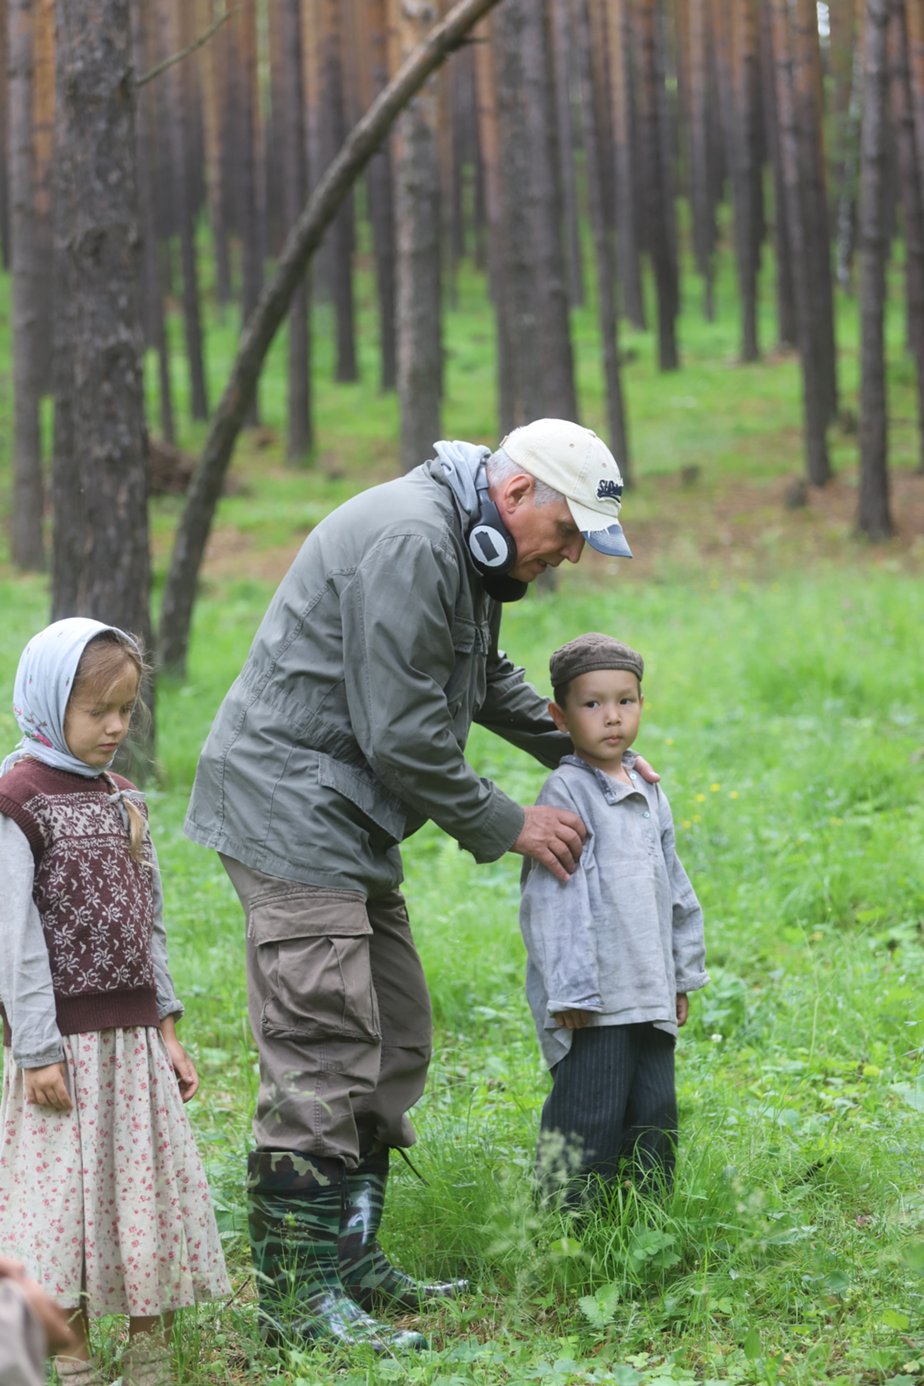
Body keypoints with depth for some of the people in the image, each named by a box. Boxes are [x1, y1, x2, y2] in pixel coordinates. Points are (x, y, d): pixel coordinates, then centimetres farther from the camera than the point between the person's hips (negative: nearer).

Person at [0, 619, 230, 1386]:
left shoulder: (123, 798, 12)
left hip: (133, 1034, 7)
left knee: (151, 1194, 9)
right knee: (65, 1197, -2)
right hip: (64, 1037, -7)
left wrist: (165, 1025, 11)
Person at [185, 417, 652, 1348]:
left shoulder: (467, 548, 14)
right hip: (291, 809, -11)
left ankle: (350, 1261, 21)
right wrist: (504, 827, -11)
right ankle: (297, 1292, -9)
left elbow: (486, 681, 32)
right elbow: (401, 731, -22)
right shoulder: (408, 543, -21)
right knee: (324, 1052, -12)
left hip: (346, 819, 11)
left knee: (394, 1043, 12)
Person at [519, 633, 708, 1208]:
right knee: (590, 1117, -8)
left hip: (649, 997, 8)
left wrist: (682, 975, 23)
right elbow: (552, 897, -14)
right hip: (593, 998, -8)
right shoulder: (566, 791, -9)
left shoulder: (649, 793, 14)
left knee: (655, 1113, 12)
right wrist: (569, 989, -19)